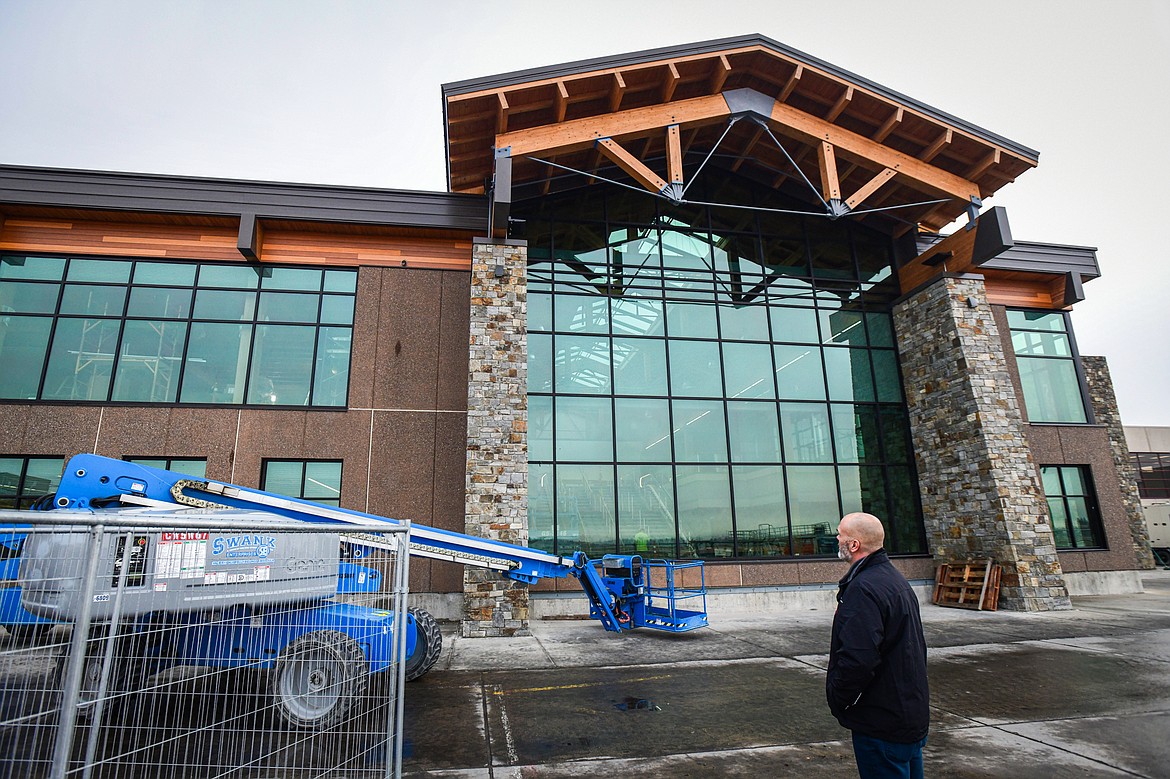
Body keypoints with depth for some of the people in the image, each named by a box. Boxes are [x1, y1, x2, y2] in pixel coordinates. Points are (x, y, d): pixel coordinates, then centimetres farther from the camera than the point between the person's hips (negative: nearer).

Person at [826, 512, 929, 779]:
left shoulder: (863, 588, -25)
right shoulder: (895, 578, 9)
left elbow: (857, 659, -31)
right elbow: (917, 646, 20)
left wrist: (837, 700, -16)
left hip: (882, 724, -10)